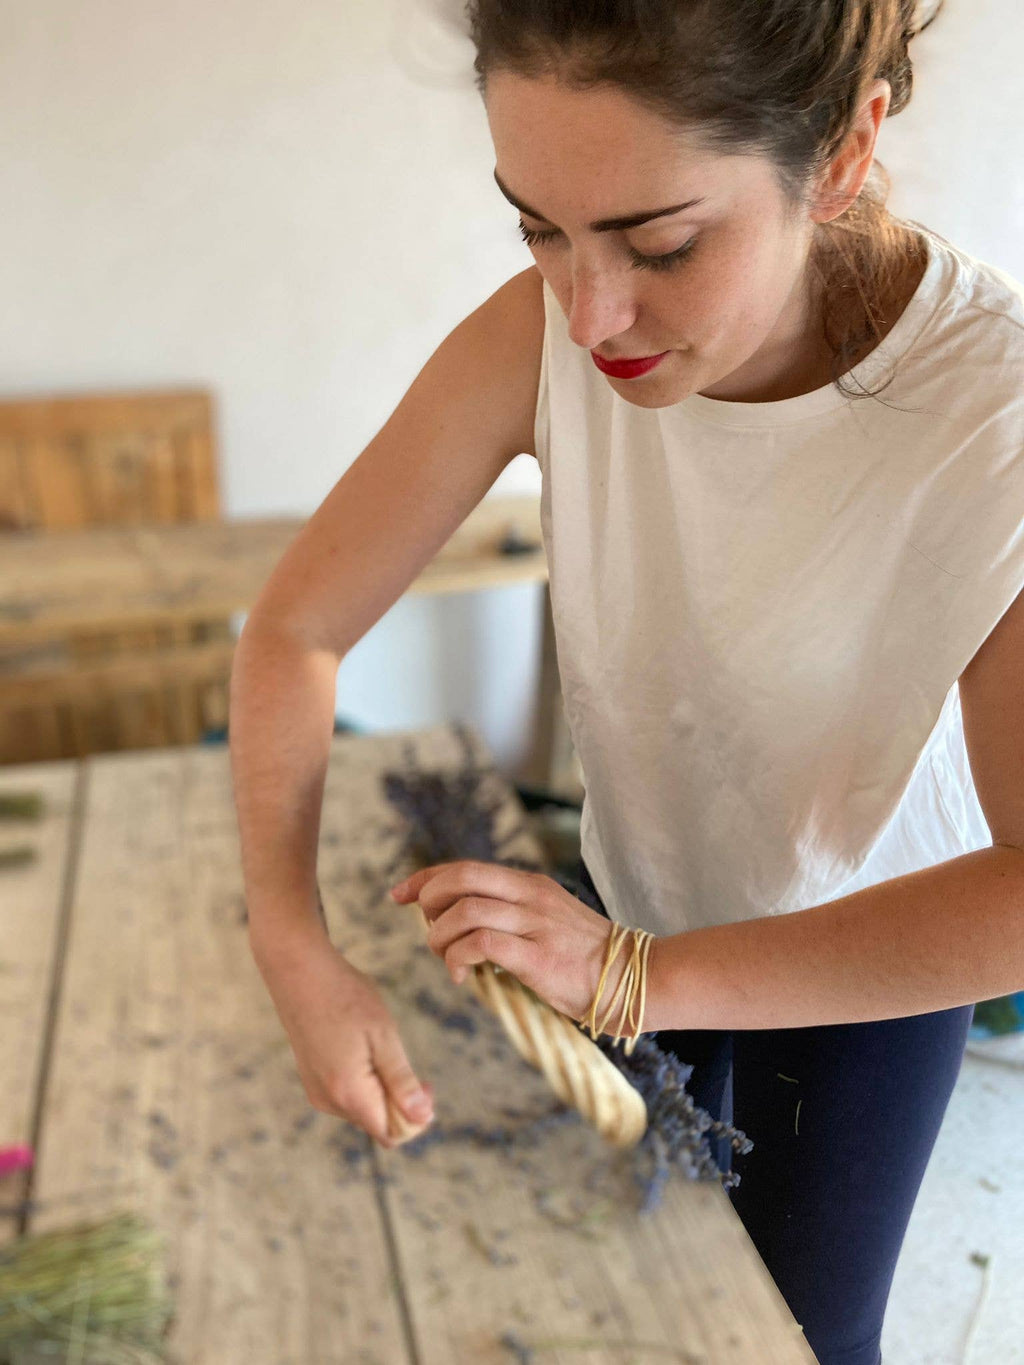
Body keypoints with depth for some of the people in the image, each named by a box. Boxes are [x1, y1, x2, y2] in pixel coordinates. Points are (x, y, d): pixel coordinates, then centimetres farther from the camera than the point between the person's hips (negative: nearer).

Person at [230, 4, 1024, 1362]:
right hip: (629, 896, 3)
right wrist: (292, 942, -30)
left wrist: (647, 976, -32)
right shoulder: (543, 332, -25)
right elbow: (298, 627, -18)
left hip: (876, 955, -2)